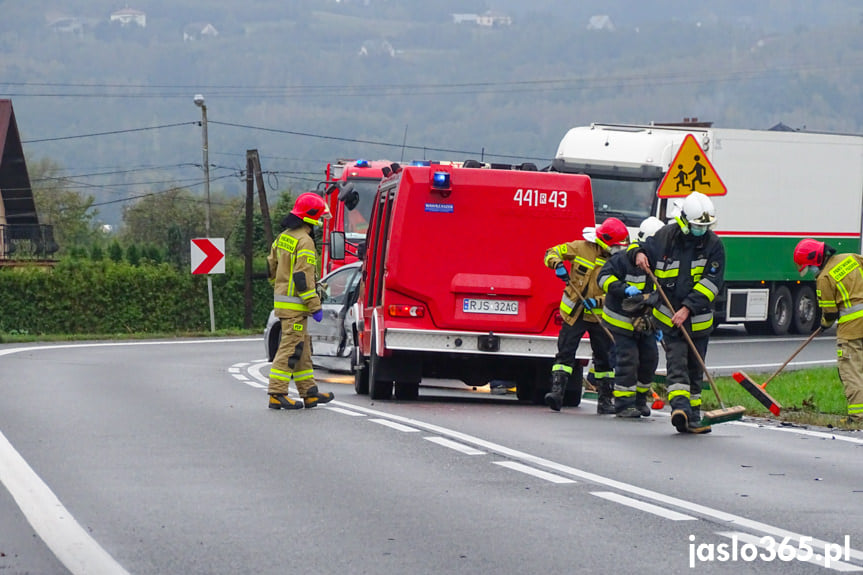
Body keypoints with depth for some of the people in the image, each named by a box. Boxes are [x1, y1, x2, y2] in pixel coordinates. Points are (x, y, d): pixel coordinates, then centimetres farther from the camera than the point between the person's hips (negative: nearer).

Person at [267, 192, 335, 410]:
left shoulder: (284, 237, 13)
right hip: (295, 304, -10)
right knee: (291, 348, -8)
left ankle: (309, 392, 18)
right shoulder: (304, 242, -17)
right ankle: (277, 395, -10)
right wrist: (315, 306, -18)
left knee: (302, 349, 14)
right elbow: (304, 278, -21)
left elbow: (272, 266, 22)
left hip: (282, 299, 10)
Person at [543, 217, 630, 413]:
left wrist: (597, 301, -25)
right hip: (574, 314, -1)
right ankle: (557, 391, -16)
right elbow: (552, 253, 0)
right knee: (565, 352, -10)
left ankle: (605, 400, 14)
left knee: (604, 358, 5)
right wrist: (558, 265, -22)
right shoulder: (581, 248, -6)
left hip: (600, 316, 1)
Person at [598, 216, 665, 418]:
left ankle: (640, 399, 23)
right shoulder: (624, 259, -16)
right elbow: (604, 277, -19)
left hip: (644, 323, 7)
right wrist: (625, 289, -33)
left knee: (649, 359, 5)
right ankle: (624, 404, -5)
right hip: (621, 320, -7)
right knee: (627, 359, -11)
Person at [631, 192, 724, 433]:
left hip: (698, 317, 2)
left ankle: (692, 417, 17)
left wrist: (688, 308, -18)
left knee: (695, 368, 9)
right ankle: (679, 406, -32)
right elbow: (645, 249, 13)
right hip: (669, 315, -2)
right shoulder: (666, 236, -2)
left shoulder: (713, 244, -3)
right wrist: (638, 254, -13)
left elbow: (711, 283, -9)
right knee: (676, 361, -17)